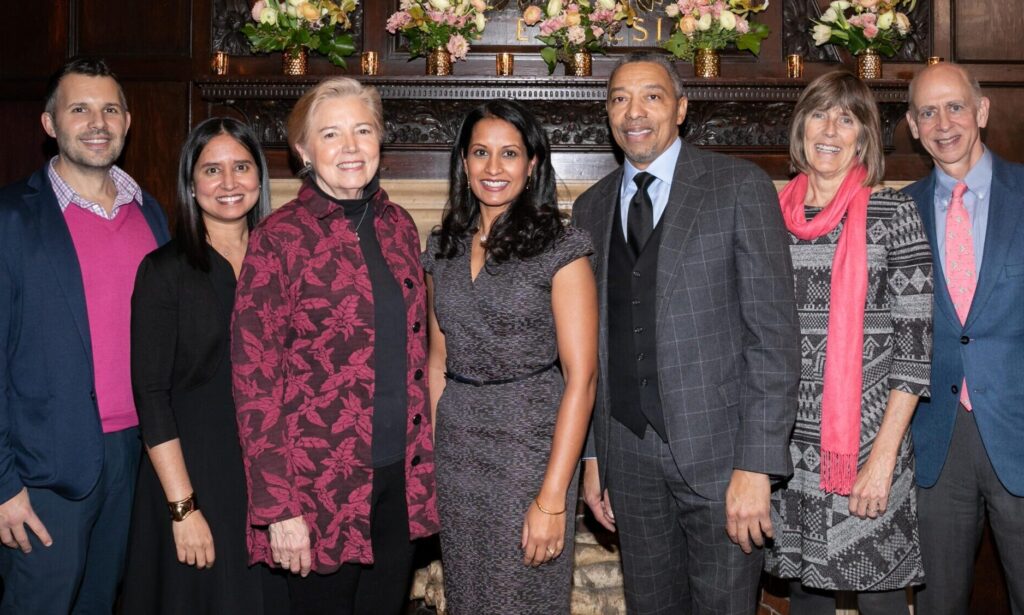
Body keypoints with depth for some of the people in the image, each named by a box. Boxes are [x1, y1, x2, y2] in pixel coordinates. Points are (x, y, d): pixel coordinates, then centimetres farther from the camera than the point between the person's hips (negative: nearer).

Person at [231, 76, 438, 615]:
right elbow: (254, 383, -12)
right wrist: (278, 507, -14)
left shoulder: (397, 226, 6)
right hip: (322, 483, -5)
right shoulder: (279, 238, -10)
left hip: (402, 476, 5)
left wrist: (423, 459, 9)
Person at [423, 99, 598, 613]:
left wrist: (552, 499, -18)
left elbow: (581, 377, -13)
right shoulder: (444, 248, 6)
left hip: (531, 447, -5)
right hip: (456, 449, 5)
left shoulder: (560, 251, -10)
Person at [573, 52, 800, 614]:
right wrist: (591, 454, 8)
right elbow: (592, 341, 12)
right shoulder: (591, 208, 11)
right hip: (628, 456, 4)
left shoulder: (741, 188, -4)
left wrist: (757, 464, -15)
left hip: (719, 450, -4)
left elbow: (773, 331, -9)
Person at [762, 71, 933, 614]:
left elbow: (915, 343, -7)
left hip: (868, 442, -3)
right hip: (790, 444, 3)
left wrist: (884, 454, -13)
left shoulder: (892, 213, -4)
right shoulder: (774, 214, 7)